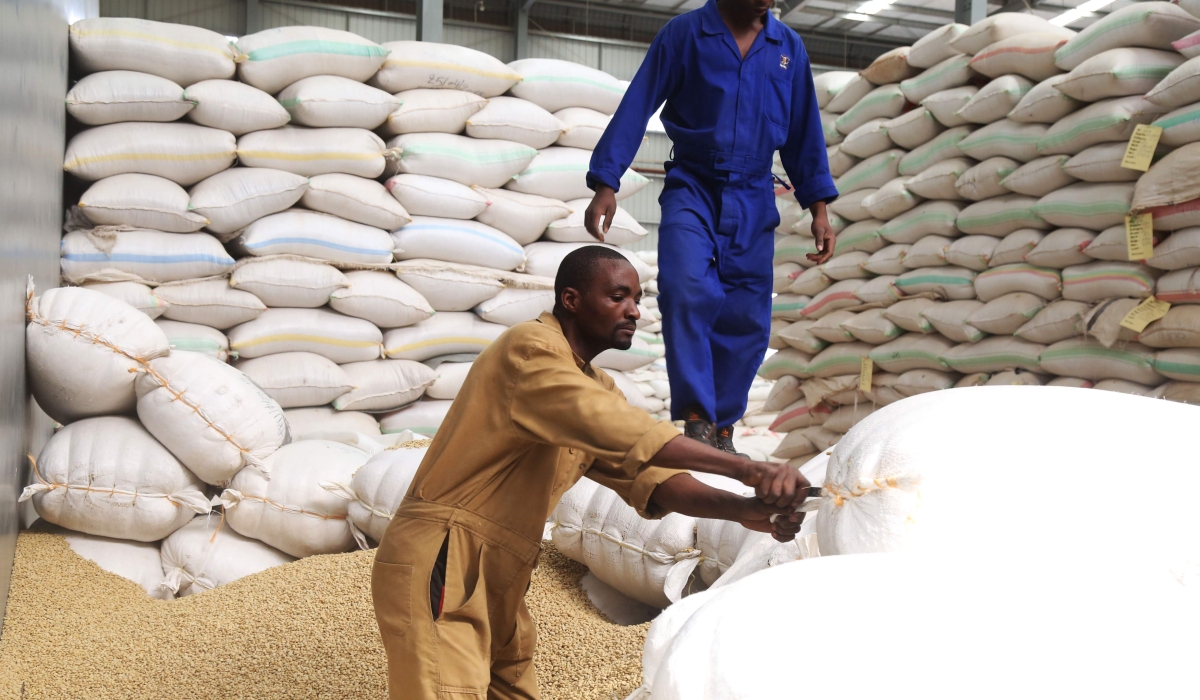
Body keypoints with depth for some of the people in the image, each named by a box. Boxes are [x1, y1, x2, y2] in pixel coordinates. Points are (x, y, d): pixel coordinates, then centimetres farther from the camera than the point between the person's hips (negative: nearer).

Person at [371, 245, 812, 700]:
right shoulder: (531, 347, -14)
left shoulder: (597, 387, 13)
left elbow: (647, 475, 1)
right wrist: (744, 468, -32)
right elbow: (621, 432, -28)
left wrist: (742, 510, -15)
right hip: (437, 572, -9)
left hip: (498, 586, 9)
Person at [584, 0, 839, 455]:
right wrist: (605, 184, -11)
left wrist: (818, 206, 9)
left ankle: (722, 429, 14)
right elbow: (636, 106, -3)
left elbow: (804, 131, 14)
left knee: (747, 320, 0)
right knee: (687, 292, -26)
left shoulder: (789, 48, 9)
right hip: (691, 189, -3)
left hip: (753, 201, 3)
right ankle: (696, 417, -18)